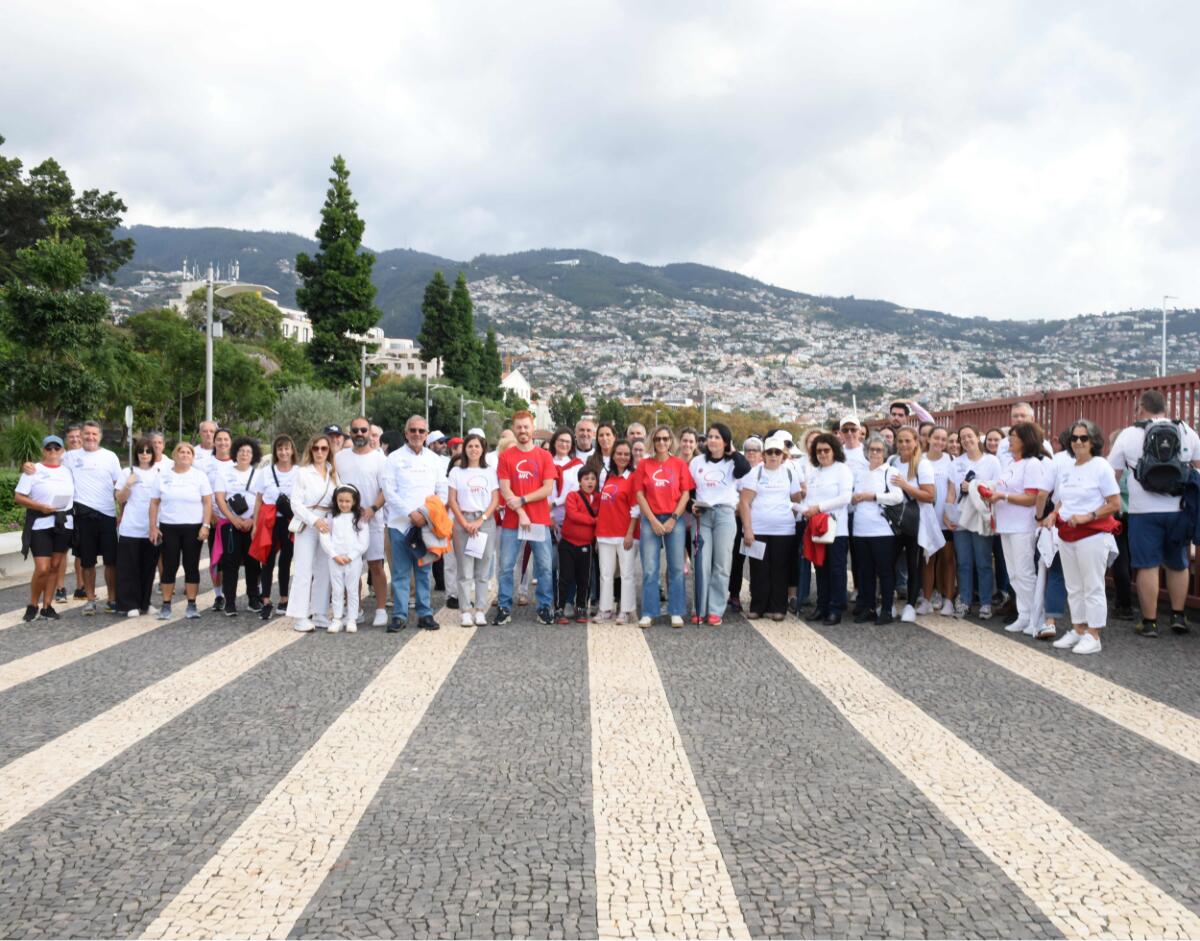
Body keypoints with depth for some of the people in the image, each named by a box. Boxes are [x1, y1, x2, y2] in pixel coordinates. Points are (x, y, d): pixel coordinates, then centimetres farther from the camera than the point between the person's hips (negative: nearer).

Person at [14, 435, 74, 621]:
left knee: (55, 566, 7)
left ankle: (47, 606, 16)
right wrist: (41, 506, -18)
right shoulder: (33, 471, -3)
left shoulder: (68, 471, 10)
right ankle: (32, 605, 10)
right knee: (42, 569, -10)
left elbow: (74, 494, 17)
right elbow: (19, 498, -7)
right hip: (40, 525, -4)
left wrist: (72, 511, 1)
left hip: (64, 523, 4)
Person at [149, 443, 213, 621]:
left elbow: (207, 502, 0)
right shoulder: (162, 476, 6)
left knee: (191, 566, 3)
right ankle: (166, 605, 8)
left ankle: (191, 605, 10)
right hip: (168, 528, 1)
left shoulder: (199, 476, 3)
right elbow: (154, 503, 6)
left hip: (193, 528, 0)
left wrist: (206, 525, -9)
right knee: (169, 566, 1)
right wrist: (153, 527, -2)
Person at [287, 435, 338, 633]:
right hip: (307, 524, -4)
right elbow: (295, 503, -6)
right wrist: (314, 520, -16)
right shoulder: (303, 472, -2)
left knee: (324, 571, 6)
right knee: (304, 570, -5)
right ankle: (300, 617, -3)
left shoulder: (334, 473, 10)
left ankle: (320, 614, 14)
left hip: (328, 524, 4)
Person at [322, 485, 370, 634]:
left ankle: (352, 620, 10)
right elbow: (325, 538, 1)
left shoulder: (360, 518, 1)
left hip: (354, 560, -1)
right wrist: (335, 555, -9)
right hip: (335, 559, 1)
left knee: (352, 590, 4)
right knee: (337, 590, 6)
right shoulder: (332, 516, 6)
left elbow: (364, 541, -4)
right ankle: (337, 619, 13)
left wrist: (351, 556, -11)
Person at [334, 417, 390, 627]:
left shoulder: (379, 458, 0)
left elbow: (386, 489, -5)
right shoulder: (339, 456, 10)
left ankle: (381, 610, 5)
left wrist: (373, 509, -19)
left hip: (372, 520, -3)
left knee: (376, 566, -2)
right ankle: (354, 610, 17)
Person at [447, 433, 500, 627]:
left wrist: (480, 520, -7)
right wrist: (465, 523, -8)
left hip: (486, 521, 1)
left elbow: (495, 500, 5)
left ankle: (480, 611, 6)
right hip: (463, 521, -1)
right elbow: (452, 501, 3)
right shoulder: (456, 471, 7)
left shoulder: (490, 471, 10)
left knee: (482, 571, 2)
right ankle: (466, 612, -1)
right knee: (465, 571, -3)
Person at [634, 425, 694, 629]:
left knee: (676, 568, 2)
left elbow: (685, 494, 1)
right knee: (649, 569, 0)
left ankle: (676, 612, 9)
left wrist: (673, 519, -8)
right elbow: (640, 494, 1)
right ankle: (648, 613, 5)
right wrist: (653, 521, -7)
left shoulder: (679, 464, 4)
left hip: (674, 520, 0)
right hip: (650, 520, 0)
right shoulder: (644, 465, 5)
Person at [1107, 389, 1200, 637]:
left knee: (1147, 566, 2)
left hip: (1144, 511, -2)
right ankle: (1178, 616, 22)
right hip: (1178, 510, 2)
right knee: (1178, 565, 17)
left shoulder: (1129, 435, -2)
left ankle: (1149, 622, 6)